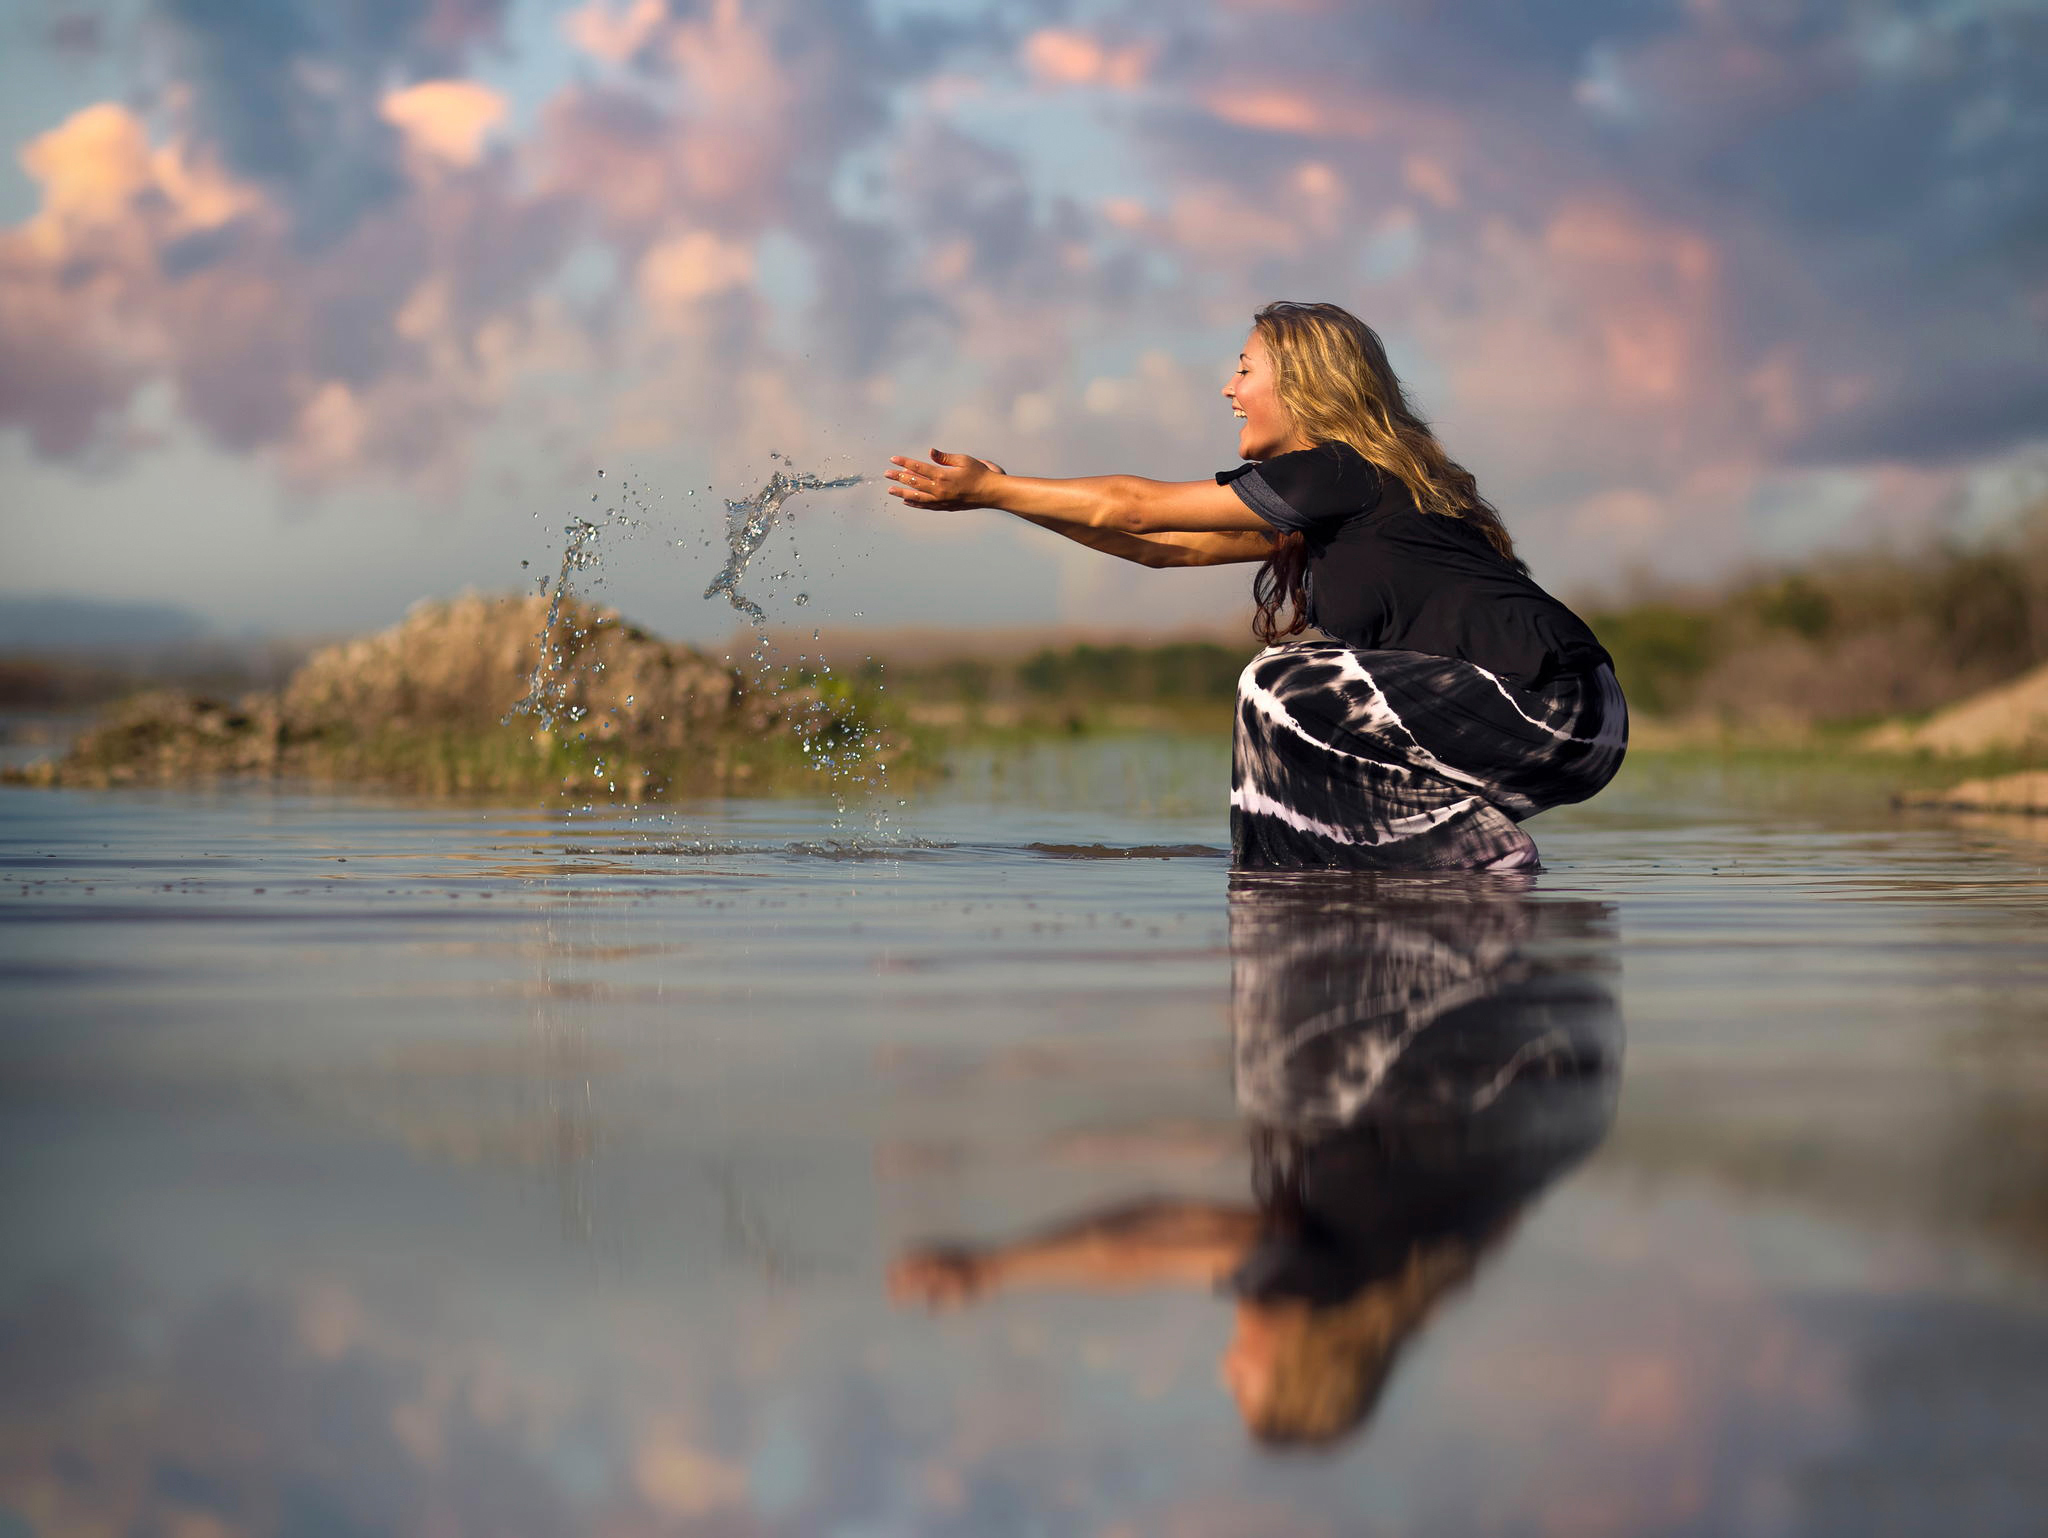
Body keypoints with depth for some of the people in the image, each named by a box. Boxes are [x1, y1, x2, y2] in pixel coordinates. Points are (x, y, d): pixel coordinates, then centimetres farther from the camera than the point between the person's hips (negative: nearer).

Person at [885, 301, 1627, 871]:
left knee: (1283, 688, -11)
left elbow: (1137, 510, -3)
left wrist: (989, 490, 6)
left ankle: (1485, 858, -5)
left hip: (1552, 707, -10)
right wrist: (1003, 493, 22)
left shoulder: (1341, 472, -9)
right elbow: (1168, 546, 23)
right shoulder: (1341, 494, 19)